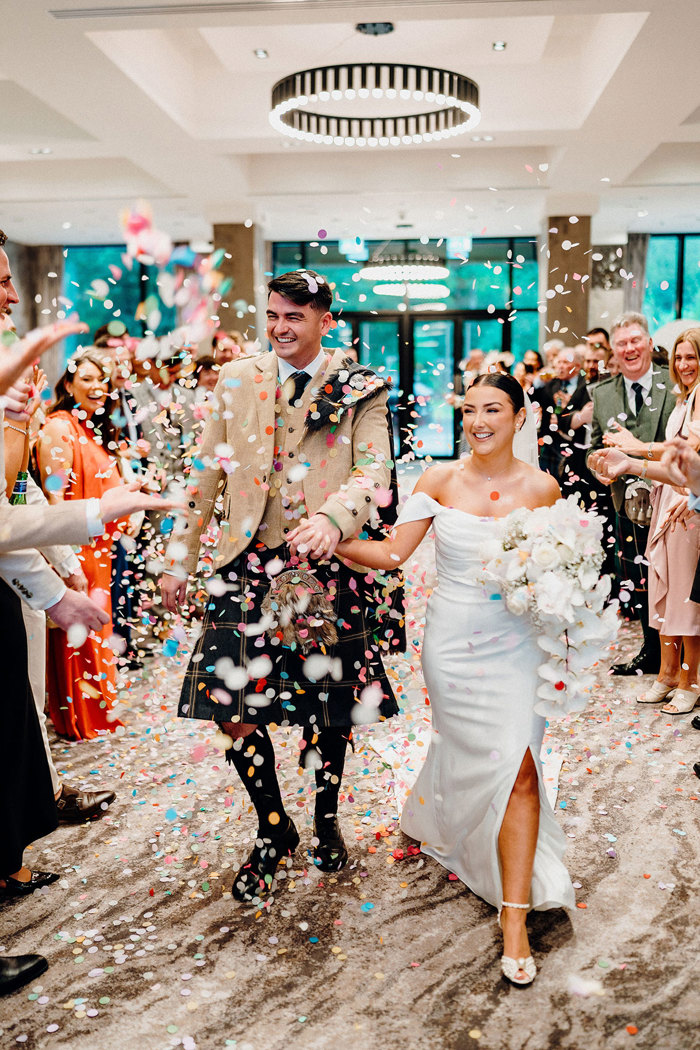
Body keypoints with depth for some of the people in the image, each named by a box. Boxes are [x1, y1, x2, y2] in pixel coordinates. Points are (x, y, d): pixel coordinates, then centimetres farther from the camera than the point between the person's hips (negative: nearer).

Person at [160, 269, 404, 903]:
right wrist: (181, 559, 9)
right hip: (251, 565, 2)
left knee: (330, 709, 10)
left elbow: (374, 469, -12)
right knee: (234, 708, -2)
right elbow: (208, 474, 11)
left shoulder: (361, 389, 0)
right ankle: (274, 830, 23)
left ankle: (326, 821, 37)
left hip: (328, 567, -2)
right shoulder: (237, 380, 8)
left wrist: (333, 516, -33)